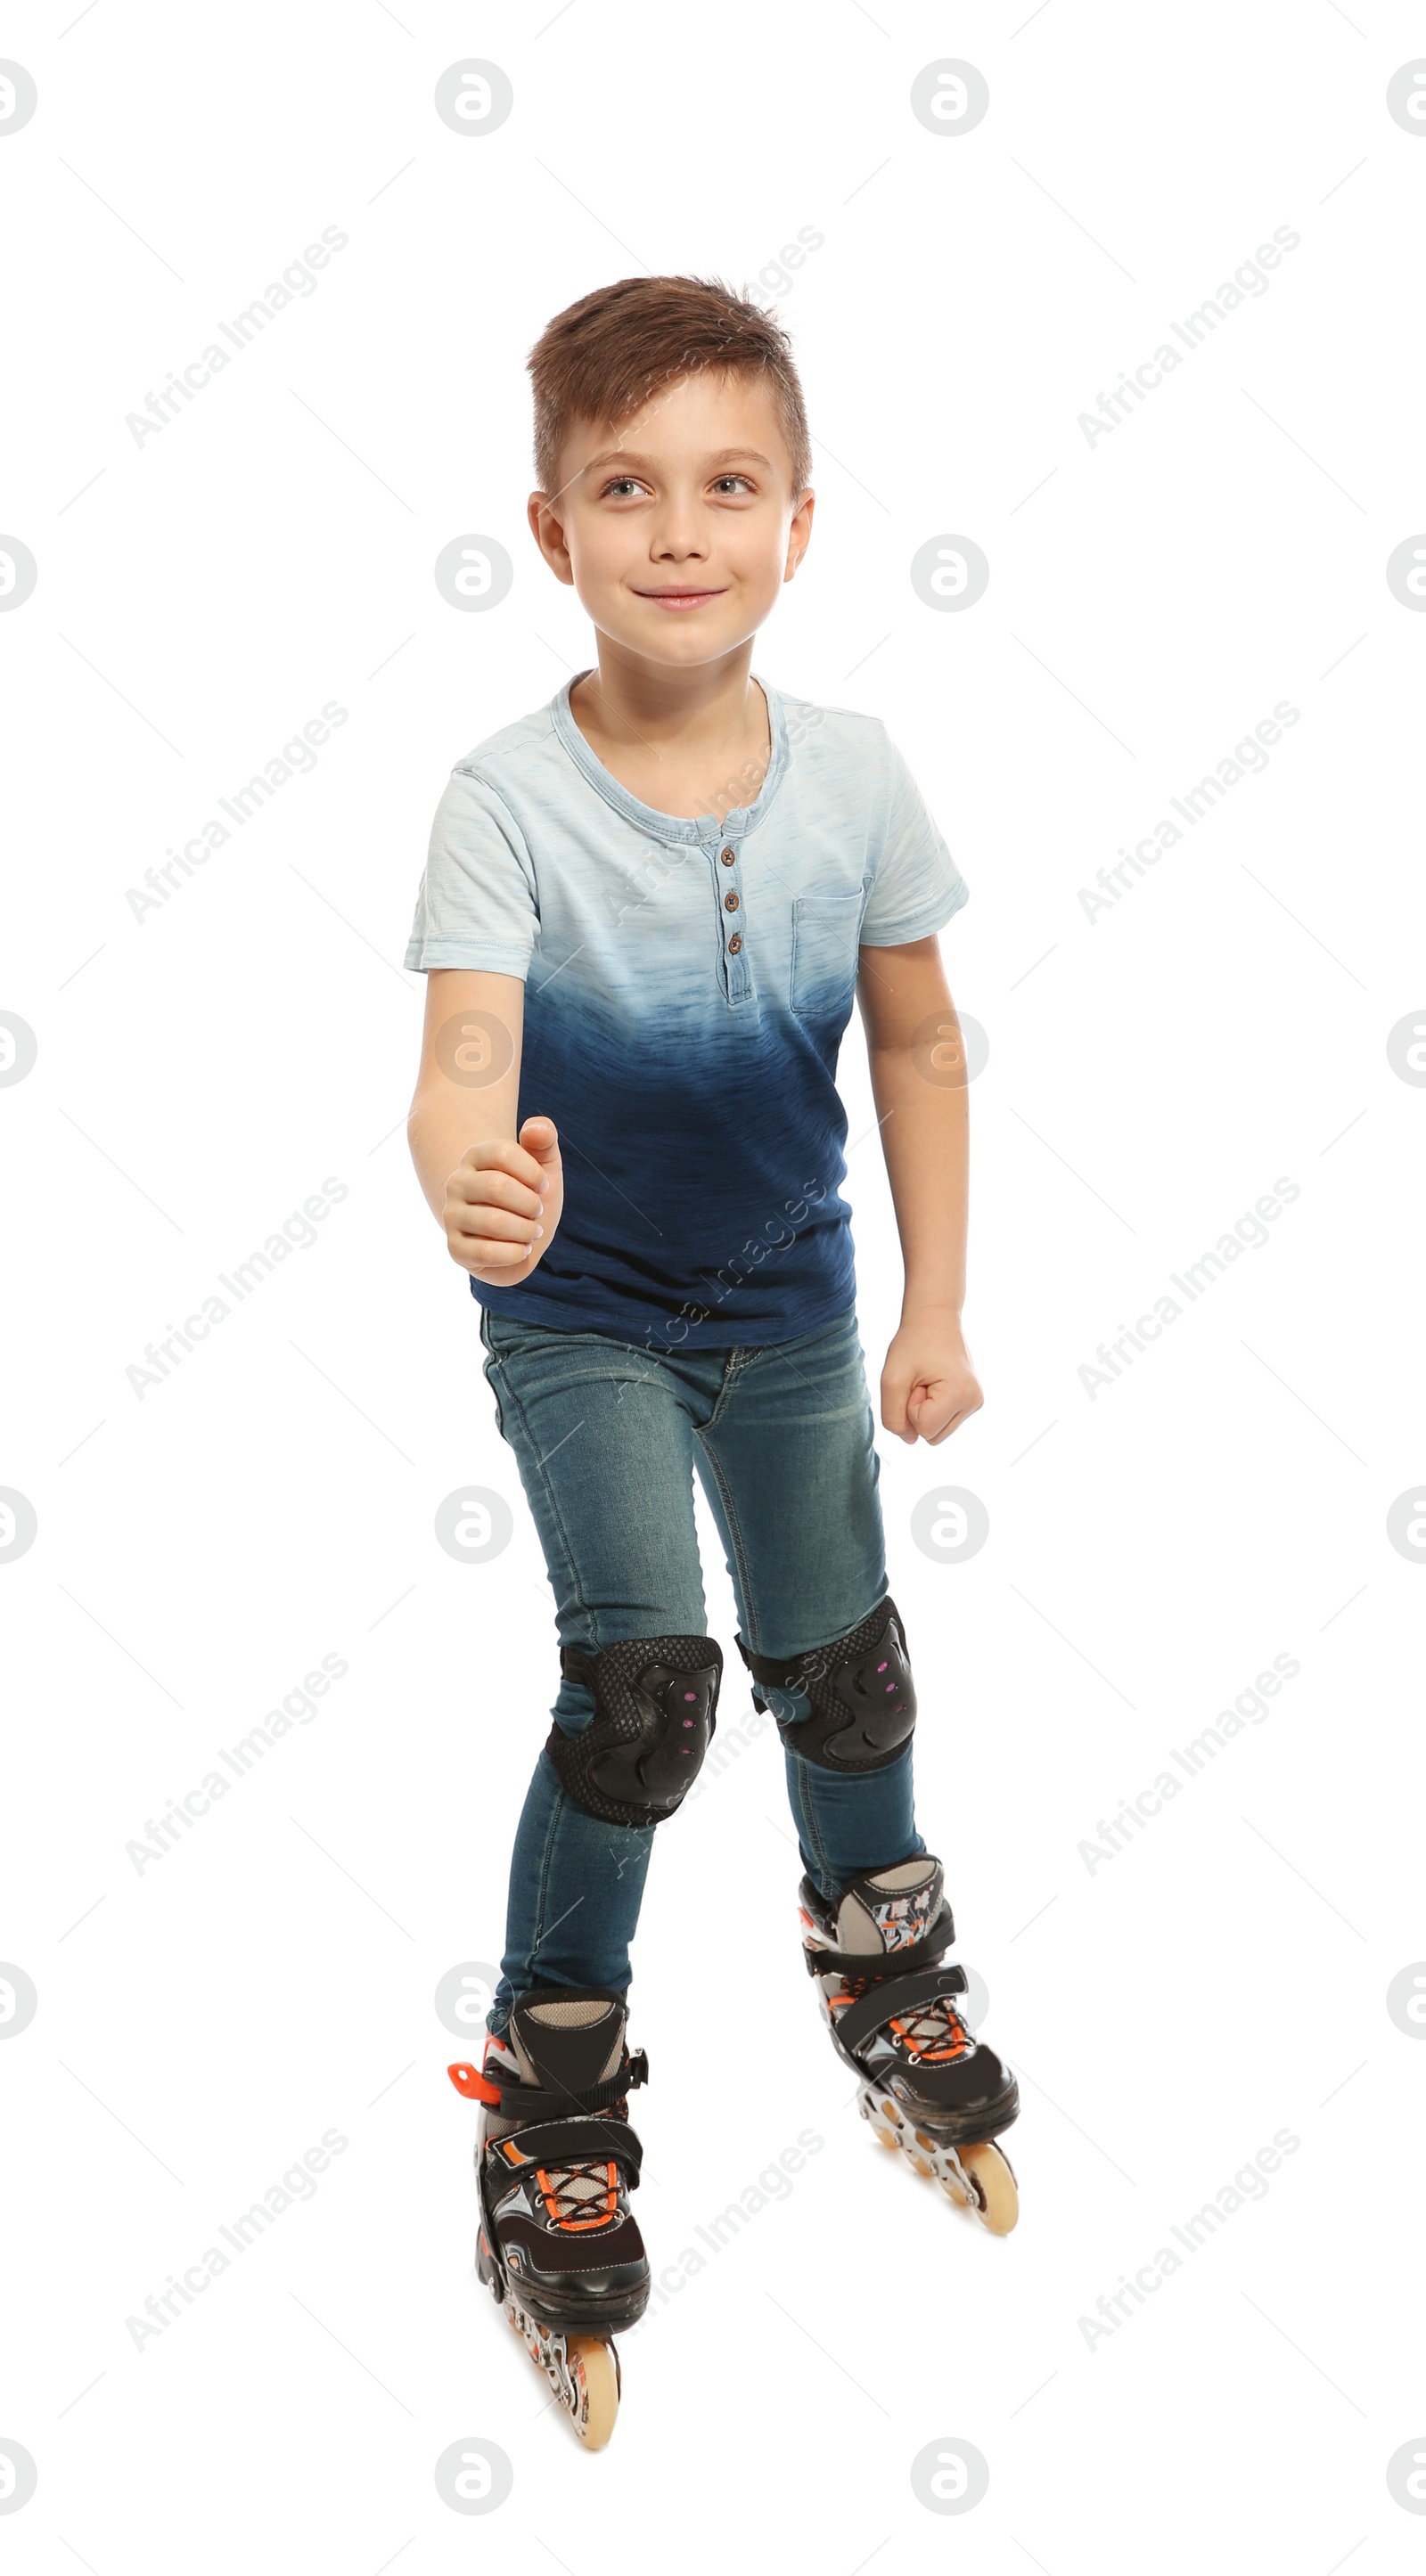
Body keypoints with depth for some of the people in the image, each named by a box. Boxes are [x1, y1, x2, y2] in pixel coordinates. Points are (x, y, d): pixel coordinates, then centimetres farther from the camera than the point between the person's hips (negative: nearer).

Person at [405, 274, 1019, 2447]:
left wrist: (938, 1308, 0)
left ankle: (888, 1979, 47)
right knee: (642, 1676, -18)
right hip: (582, 1316, -3)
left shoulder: (853, 774, -12)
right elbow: (465, 1064, -33)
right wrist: (475, 1184, -57)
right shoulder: (509, 801, -22)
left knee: (840, 1661, 16)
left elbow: (919, 1045, -1)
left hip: (792, 1304, 4)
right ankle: (553, 2103, 4)